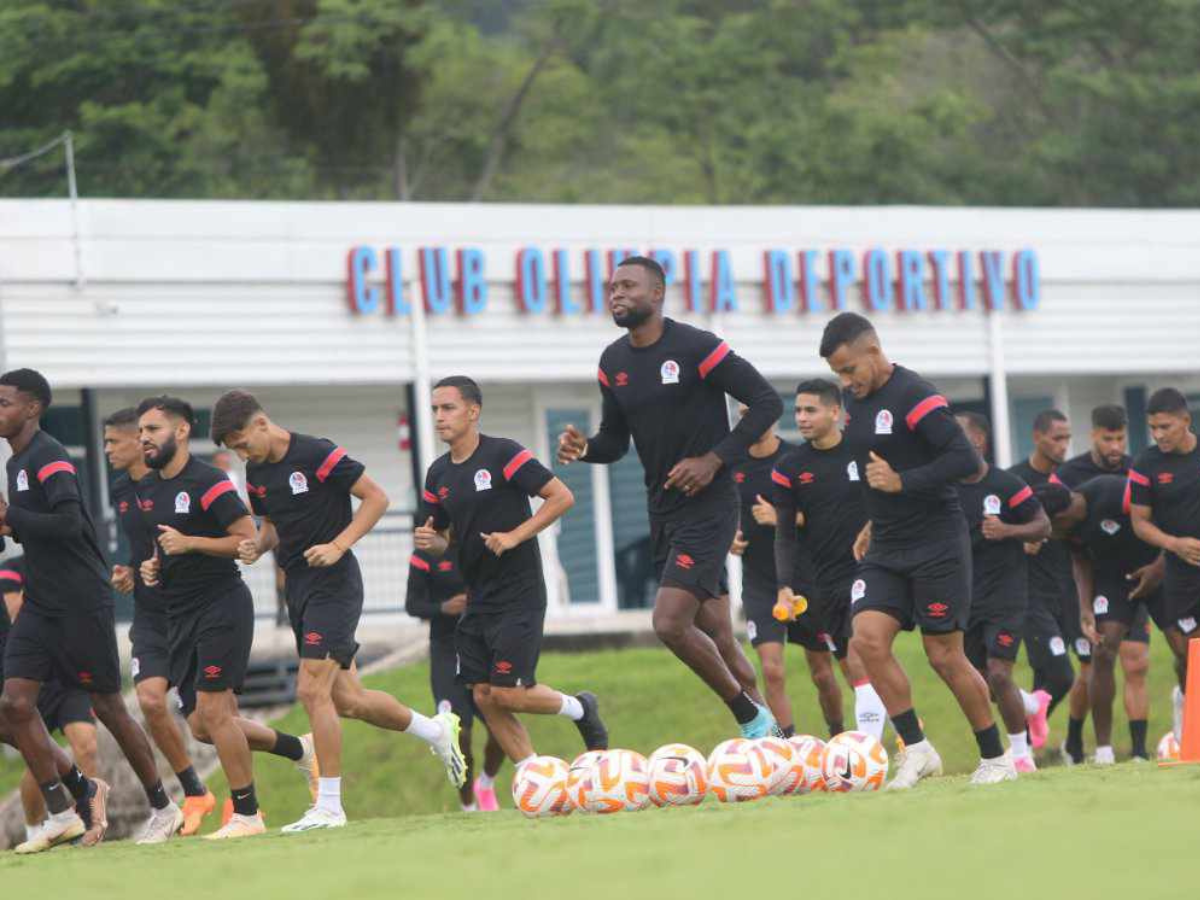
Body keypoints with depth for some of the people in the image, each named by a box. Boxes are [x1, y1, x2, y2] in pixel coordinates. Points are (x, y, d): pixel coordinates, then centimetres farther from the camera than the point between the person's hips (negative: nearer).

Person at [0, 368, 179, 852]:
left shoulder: (49, 458, -15)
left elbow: (68, 523, -27)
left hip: (82, 603, -9)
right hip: (40, 603, 9)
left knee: (108, 707, 1)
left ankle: (162, 807, 15)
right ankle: (61, 812, 0)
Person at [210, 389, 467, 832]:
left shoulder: (316, 455, -15)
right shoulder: (257, 472, 8)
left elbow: (376, 497, -12)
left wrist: (338, 545, -20)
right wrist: (257, 546, 0)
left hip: (334, 583, -8)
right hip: (298, 587, 8)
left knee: (312, 689, -15)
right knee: (348, 700, 10)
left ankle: (329, 806, -9)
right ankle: (436, 730, 33)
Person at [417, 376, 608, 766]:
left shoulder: (503, 455, -12)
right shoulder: (438, 474, 9)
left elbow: (562, 497, -13)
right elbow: (443, 539, 19)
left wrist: (515, 536, -19)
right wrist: (428, 541, -5)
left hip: (519, 597, -7)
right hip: (478, 599, 7)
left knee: (508, 693, -11)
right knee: (484, 697, 2)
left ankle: (581, 709, 16)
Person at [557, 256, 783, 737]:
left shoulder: (695, 348, -13)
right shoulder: (614, 362, 9)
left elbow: (767, 402, -11)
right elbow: (616, 440, 18)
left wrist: (715, 459, -16)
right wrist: (584, 448, -5)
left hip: (708, 507, -8)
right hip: (664, 512, 8)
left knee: (670, 622, -18)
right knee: (716, 634, 10)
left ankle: (753, 719, -2)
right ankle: (765, 730, 20)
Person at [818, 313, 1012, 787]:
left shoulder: (916, 397, -17)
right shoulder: (855, 400, 9)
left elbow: (968, 460, -23)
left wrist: (902, 482, -25)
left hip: (937, 547, -7)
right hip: (885, 551, 7)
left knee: (944, 656, -2)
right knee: (867, 639, -12)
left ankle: (995, 759, 14)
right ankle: (917, 751, -3)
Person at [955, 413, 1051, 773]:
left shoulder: (1006, 485, -12)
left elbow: (1043, 527, -5)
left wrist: (1007, 530, -22)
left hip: (1005, 594, -5)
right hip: (965, 597, 5)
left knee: (998, 674, -14)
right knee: (981, 682, 9)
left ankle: (1021, 753, 4)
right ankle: (1032, 706, 40)